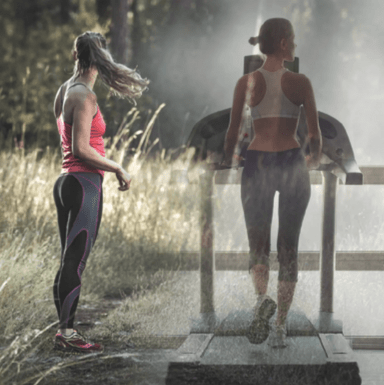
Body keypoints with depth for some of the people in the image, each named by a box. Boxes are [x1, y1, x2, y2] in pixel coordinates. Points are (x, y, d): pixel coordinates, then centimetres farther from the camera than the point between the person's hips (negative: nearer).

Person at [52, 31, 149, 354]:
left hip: (67, 182, 9)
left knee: (69, 261, 12)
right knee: (75, 263, -6)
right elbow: (81, 148, -19)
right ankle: (67, 333, -4)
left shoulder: (66, 91, 13)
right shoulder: (84, 96, -14)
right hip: (84, 184, -9)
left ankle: (65, 331, 15)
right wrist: (118, 169, -12)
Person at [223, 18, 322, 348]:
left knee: (258, 246, 9)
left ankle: (262, 297, -23)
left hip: (257, 164, 1)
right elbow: (316, 134, 0)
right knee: (288, 248, 9)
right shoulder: (300, 83, -3)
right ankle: (280, 327, 4)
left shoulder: (247, 83, 0)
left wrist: (228, 161, 24)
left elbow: (233, 132, 4)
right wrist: (314, 159, 22)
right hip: (292, 164, -1)